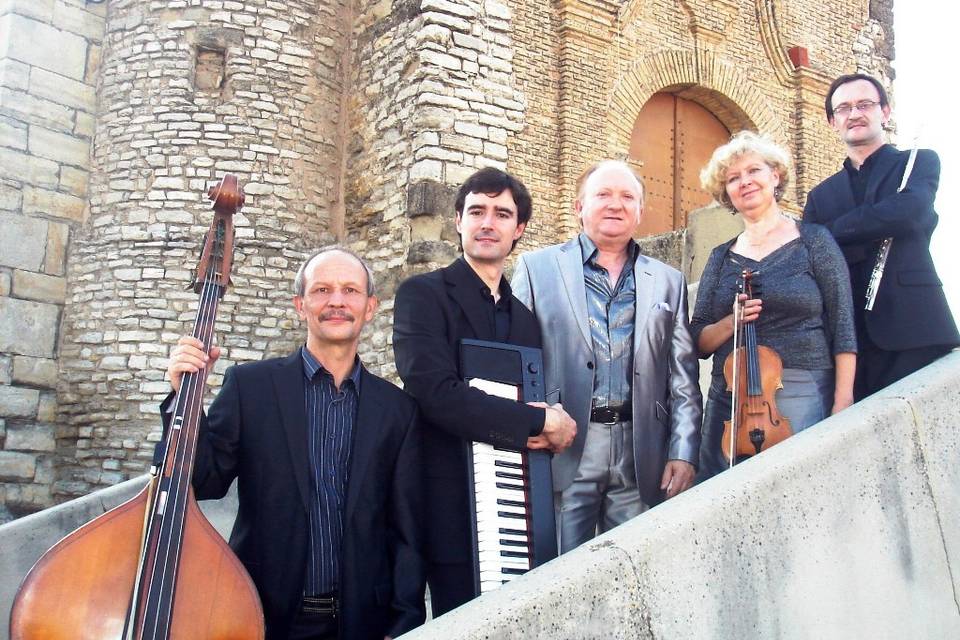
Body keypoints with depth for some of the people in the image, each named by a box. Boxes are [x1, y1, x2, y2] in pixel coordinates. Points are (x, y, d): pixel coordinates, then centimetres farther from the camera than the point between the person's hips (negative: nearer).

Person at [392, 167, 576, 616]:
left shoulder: (524, 310, 16)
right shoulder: (423, 294, -5)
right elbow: (436, 392, -19)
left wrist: (549, 428, -8)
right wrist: (540, 421, -15)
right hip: (456, 506, -6)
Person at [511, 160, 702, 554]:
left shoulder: (668, 282, 14)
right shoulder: (536, 268, 6)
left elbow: (682, 378, 11)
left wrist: (683, 452, 2)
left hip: (641, 460, 2)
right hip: (564, 450, -2)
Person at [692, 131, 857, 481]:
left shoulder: (813, 240, 3)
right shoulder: (721, 258, 12)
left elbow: (842, 327, -2)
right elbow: (700, 342, 9)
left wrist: (843, 401, -11)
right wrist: (730, 323, -11)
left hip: (802, 398, -3)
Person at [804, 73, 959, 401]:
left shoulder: (919, 163, 10)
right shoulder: (820, 195, 20)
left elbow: (910, 210, -11)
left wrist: (833, 233, -4)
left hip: (914, 333, -3)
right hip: (848, 341, 3)